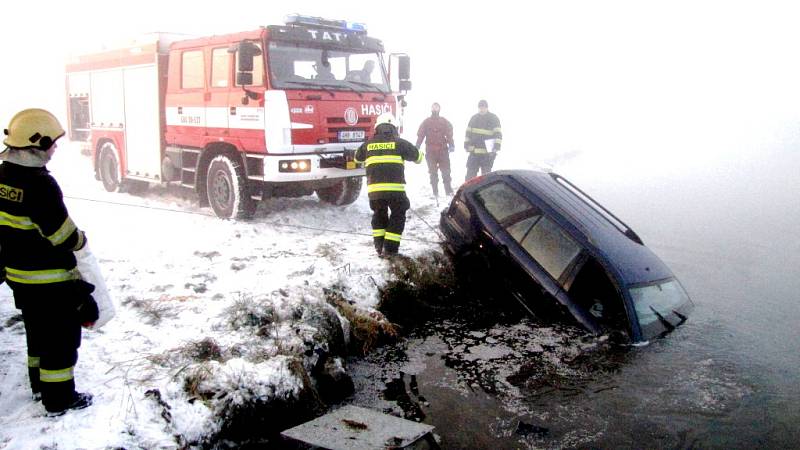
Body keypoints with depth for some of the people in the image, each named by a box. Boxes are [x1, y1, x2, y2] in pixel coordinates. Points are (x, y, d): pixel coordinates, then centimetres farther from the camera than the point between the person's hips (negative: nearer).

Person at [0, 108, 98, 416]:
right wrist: (80, 240, -3)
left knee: (37, 331, 24)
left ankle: (40, 386, 39)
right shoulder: (40, 184, -26)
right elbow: (63, 237, -23)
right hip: (50, 280, -9)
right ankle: (59, 400, 15)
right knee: (61, 338, 5)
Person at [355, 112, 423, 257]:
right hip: (395, 187, -3)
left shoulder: (368, 144, 12)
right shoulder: (399, 142, 4)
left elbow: (357, 157, 32)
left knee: (379, 214, 23)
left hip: (374, 188, 3)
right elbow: (418, 157, 12)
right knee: (397, 215, 13)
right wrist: (421, 154, 36)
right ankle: (390, 248, 5)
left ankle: (379, 245, 17)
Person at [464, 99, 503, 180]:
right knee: (470, 173, 6)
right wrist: (466, 144, 8)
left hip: (488, 152, -4)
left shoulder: (494, 118, -3)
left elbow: (498, 134, -9)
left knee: (486, 174, 4)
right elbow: (468, 132, 16)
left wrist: (496, 146, -20)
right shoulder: (474, 118, 10)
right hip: (474, 151, 4)